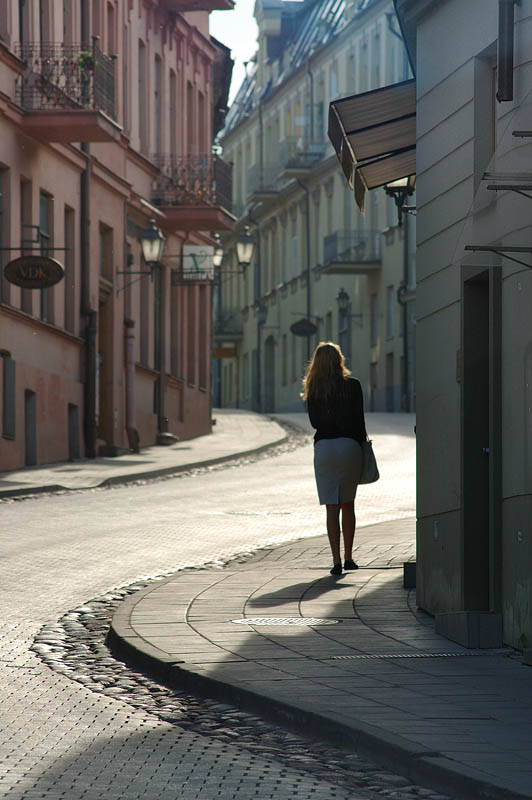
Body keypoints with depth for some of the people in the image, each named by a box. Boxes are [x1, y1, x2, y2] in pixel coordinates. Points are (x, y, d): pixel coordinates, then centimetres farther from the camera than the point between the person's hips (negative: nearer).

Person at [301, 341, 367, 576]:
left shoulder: (314, 390, 1)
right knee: (348, 504, 15)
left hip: (324, 447, 0)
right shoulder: (352, 385, -2)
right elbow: (359, 420, -2)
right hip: (349, 445, 0)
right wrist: (361, 446, 6)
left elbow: (314, 422, 3)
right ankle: (348, 557, 19)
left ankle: (336, 560, -9)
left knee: (332, 507, 0)